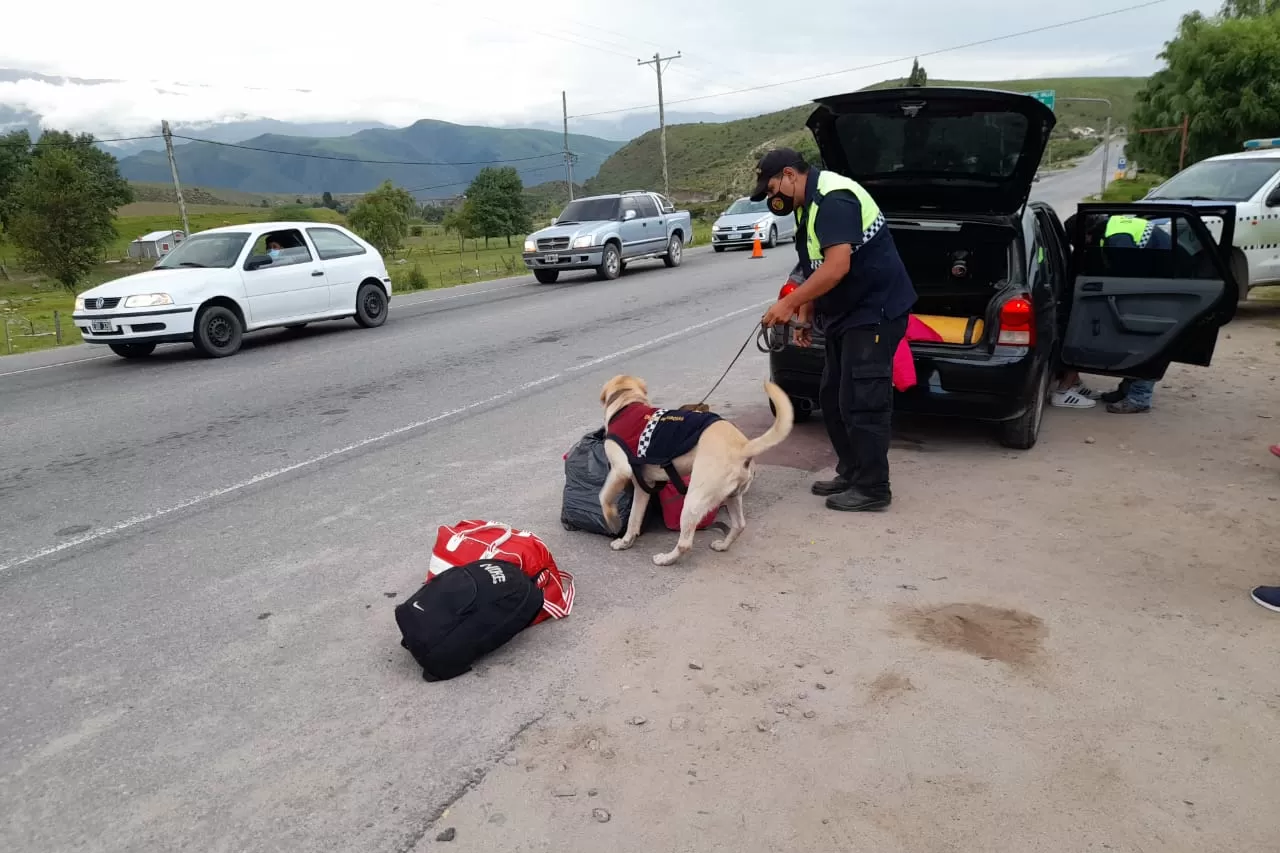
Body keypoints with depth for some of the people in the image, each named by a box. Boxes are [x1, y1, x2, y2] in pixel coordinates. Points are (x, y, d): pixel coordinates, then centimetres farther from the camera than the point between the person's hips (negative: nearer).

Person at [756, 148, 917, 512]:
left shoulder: (833, 199, -20)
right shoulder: (812, 203, 13)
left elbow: (837, 267, -29)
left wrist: (787, 304, -26)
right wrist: (804, 313, 16)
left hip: (874, 311, -11)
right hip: (848, 314, 11)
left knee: (861, 403, -8)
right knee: (834, 398, 13)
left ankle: (872, 488, 2)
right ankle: (851, 473, 24)